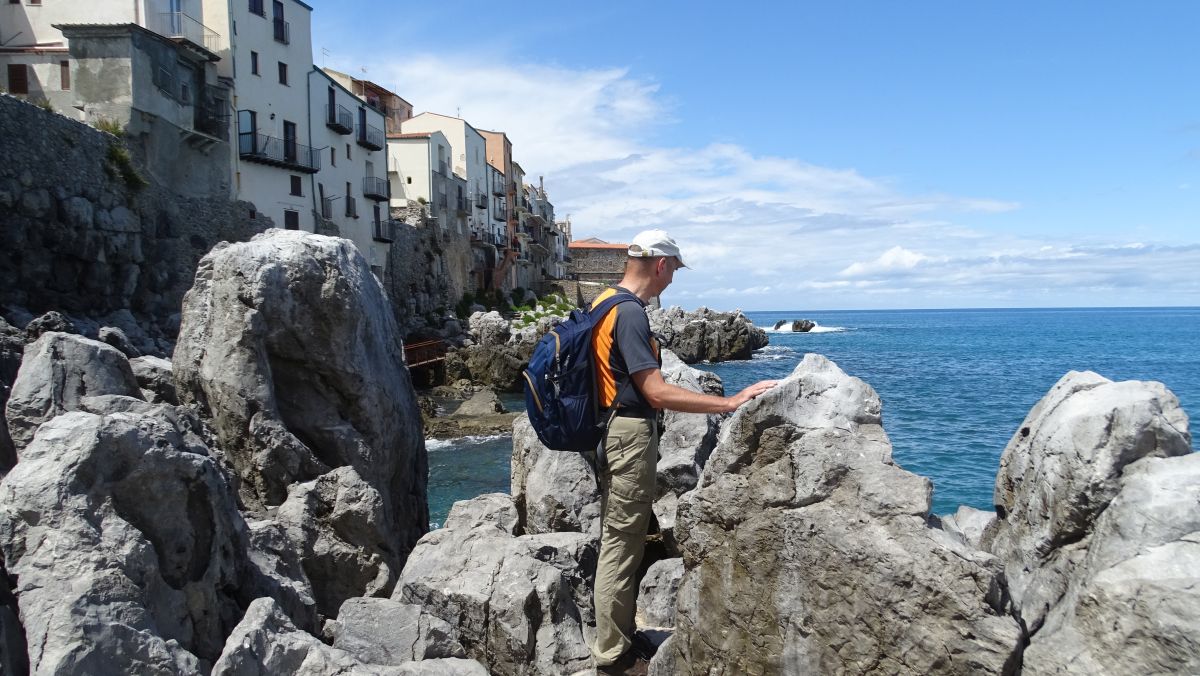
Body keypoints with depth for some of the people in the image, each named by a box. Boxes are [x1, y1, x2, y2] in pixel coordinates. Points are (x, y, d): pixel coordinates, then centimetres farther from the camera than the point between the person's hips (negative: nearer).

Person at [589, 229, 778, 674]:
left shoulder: (606, 301, 10)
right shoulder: (630, 312, -20)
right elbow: (657, 393, -25)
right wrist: (731, 402, -25)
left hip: (614, 431, 10)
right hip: (630, 436, -10)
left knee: (618, 541, 17)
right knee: (620, 546, -1)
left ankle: (617, 638, 30)